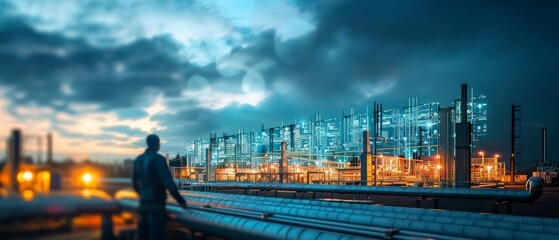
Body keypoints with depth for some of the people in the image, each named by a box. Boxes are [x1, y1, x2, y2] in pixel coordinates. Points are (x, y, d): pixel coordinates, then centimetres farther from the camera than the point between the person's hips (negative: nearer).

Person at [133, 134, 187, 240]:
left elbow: (135, 182, 19)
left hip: (143, 203, 7)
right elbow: (168, 182, -19)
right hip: (156, 203, -7)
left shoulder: (138, 160, 10)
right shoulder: (158, 159, -13)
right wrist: (181, 200, -14)